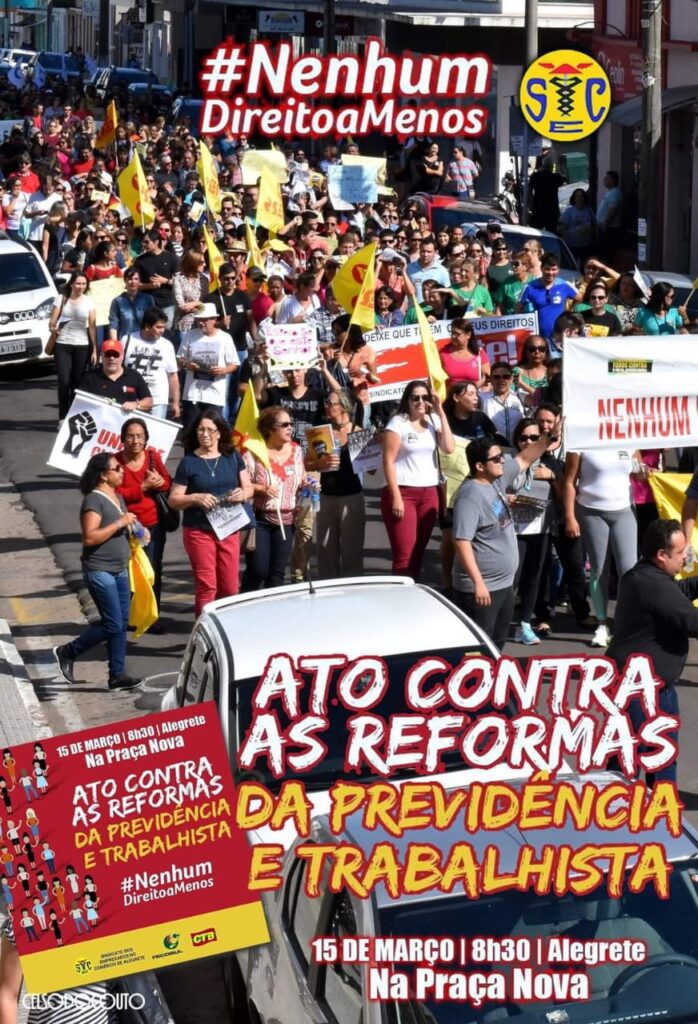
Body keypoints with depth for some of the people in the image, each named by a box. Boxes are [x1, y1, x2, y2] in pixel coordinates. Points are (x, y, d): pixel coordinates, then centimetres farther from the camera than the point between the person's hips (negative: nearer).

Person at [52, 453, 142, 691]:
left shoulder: (118, 497, 13)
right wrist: (120, 523, -23)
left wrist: (133, 530, 8)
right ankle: (67, 653, 6)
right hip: (99, 571, -9)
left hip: (120, 570, 9)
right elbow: (90, 537, -25)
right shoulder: (94, 500, -15)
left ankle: (117, 675, 11)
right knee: (112, 625, -9)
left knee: (121, 624, 6)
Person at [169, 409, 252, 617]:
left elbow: (249, 488, 12)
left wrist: (243, 493, -11)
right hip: (199, 531, -3)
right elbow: (173, 499, 0)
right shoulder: (188, 462, -1)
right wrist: (196, 498, -18)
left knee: (230, 586, 5)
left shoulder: (233, 457, 8)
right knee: (206, 586, -5)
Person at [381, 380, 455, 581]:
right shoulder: (398, 422, -6)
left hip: (429, 493, 5)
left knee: (418, 552, 8)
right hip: (403, 492, -5)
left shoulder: (433, 421, 10)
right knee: (404, 555, -9)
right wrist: (396, 497, -15)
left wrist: (441, 413, -4)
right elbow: (388, 461, -9)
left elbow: (449, 448, -4)